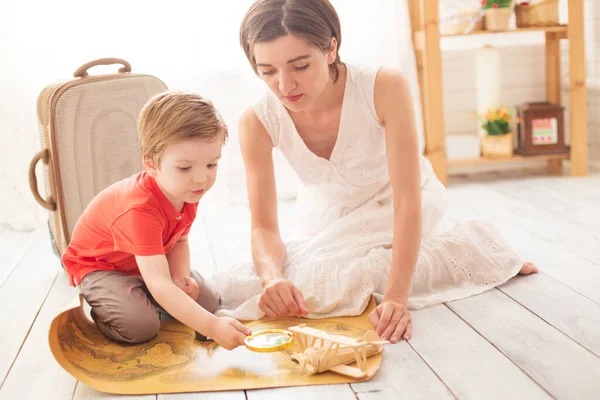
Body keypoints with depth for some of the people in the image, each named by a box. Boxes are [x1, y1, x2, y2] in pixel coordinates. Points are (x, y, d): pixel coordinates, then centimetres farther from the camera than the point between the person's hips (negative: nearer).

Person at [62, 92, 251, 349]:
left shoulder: (187, 191, -16)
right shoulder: (140, 209, -42)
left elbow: (179, 241, 0)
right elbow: (159, 285, -48)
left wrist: (179, 276, -22)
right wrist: (211, 326, -57)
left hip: (148, 262, 7)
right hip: (98, 266, -7)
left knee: (208, 300, -3)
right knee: (140, 326, -29)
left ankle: (133, 294, 14)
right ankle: (95, 301, 2)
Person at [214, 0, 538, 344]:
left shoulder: (385, 88, -32)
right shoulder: (258, 122, -23)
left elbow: (408, 201, -32)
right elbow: (264, 226, -18)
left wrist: (397, 297, -41)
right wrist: (272, 275, -40)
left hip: (391, 211, -4)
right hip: (327, 218, 4)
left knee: (315, 279, -28)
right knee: (236, 287, -8)